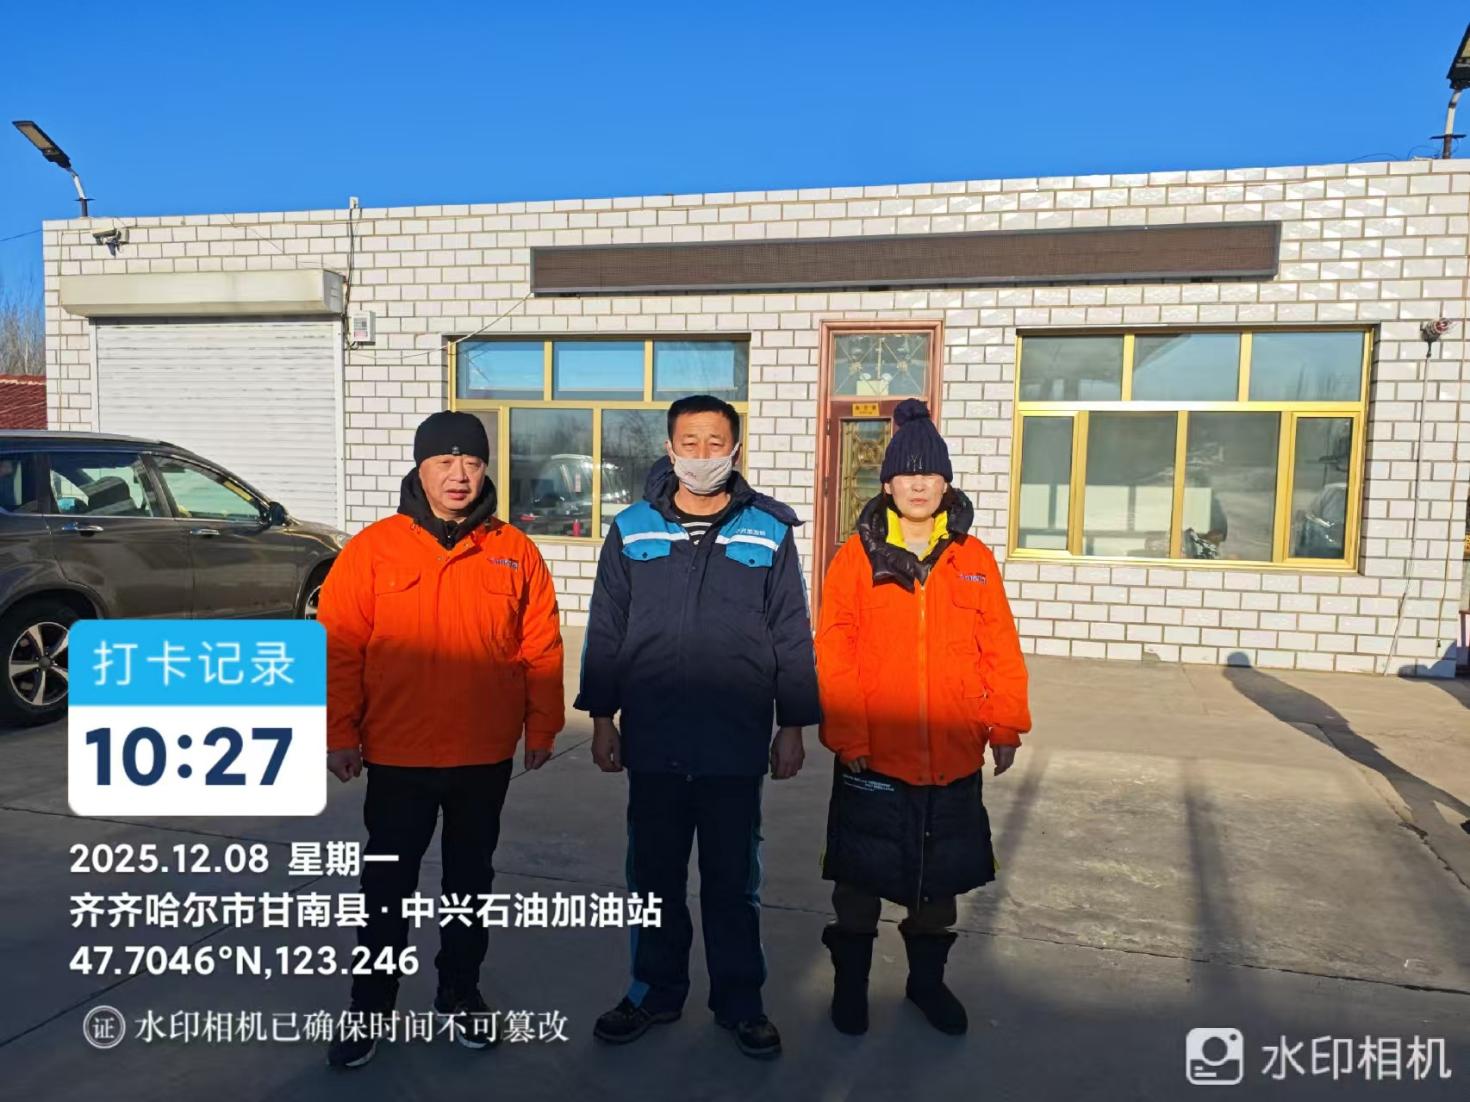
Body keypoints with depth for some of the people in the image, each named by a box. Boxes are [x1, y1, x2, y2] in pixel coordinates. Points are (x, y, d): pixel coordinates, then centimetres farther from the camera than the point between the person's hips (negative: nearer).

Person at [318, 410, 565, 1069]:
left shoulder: (515, 553, 0)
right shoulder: (373, 548, -4)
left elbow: (541, 648, 3)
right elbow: (338, 646, -4)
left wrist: (542, 727, 2)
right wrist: (340, 732, -6)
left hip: (486, 756, 2)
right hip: (395, 756, -1)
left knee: (471, 878, 17)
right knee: (387, 884, 11)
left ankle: (460, 992, 35)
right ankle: (371, 1005, 30)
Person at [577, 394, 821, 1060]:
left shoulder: (769, 531, 0)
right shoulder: (632, 529, 2)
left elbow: (791, 637, 2)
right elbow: (605, 632, 5)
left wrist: (793, 725, 1)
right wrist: (602, 717, 3)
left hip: (737, 743, -1)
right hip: (652, 741, 1)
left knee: (734, 879, 12)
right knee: (654, 874, 14)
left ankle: (739, 1000, 29)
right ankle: (656, 991, 33)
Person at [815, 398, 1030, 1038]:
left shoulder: (974, 558, 2)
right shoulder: (857, 556, -5)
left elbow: (1000, 649, 4)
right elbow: (834, 654, -7)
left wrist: (1005, 728, 2)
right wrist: (847, 737, -11)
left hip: (952, 755, 2)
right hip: (873, 755, -2)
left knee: (939, 874, 17)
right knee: (859, 873, 11)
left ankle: (927, 978, 38)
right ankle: (850, 982, 31)